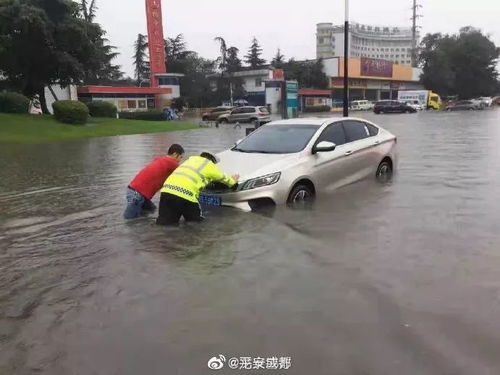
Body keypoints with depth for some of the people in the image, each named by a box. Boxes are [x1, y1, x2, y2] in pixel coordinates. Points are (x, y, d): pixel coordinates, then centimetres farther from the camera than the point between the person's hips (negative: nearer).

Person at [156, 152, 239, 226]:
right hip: (185, 194, -5)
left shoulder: (191, 159, 32)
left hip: (166, 190, 5)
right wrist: (232, 181, 54)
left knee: (164, 221, 11)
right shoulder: (209, 164, 16)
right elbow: (223, 178, 32)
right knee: (196, 220, 16)